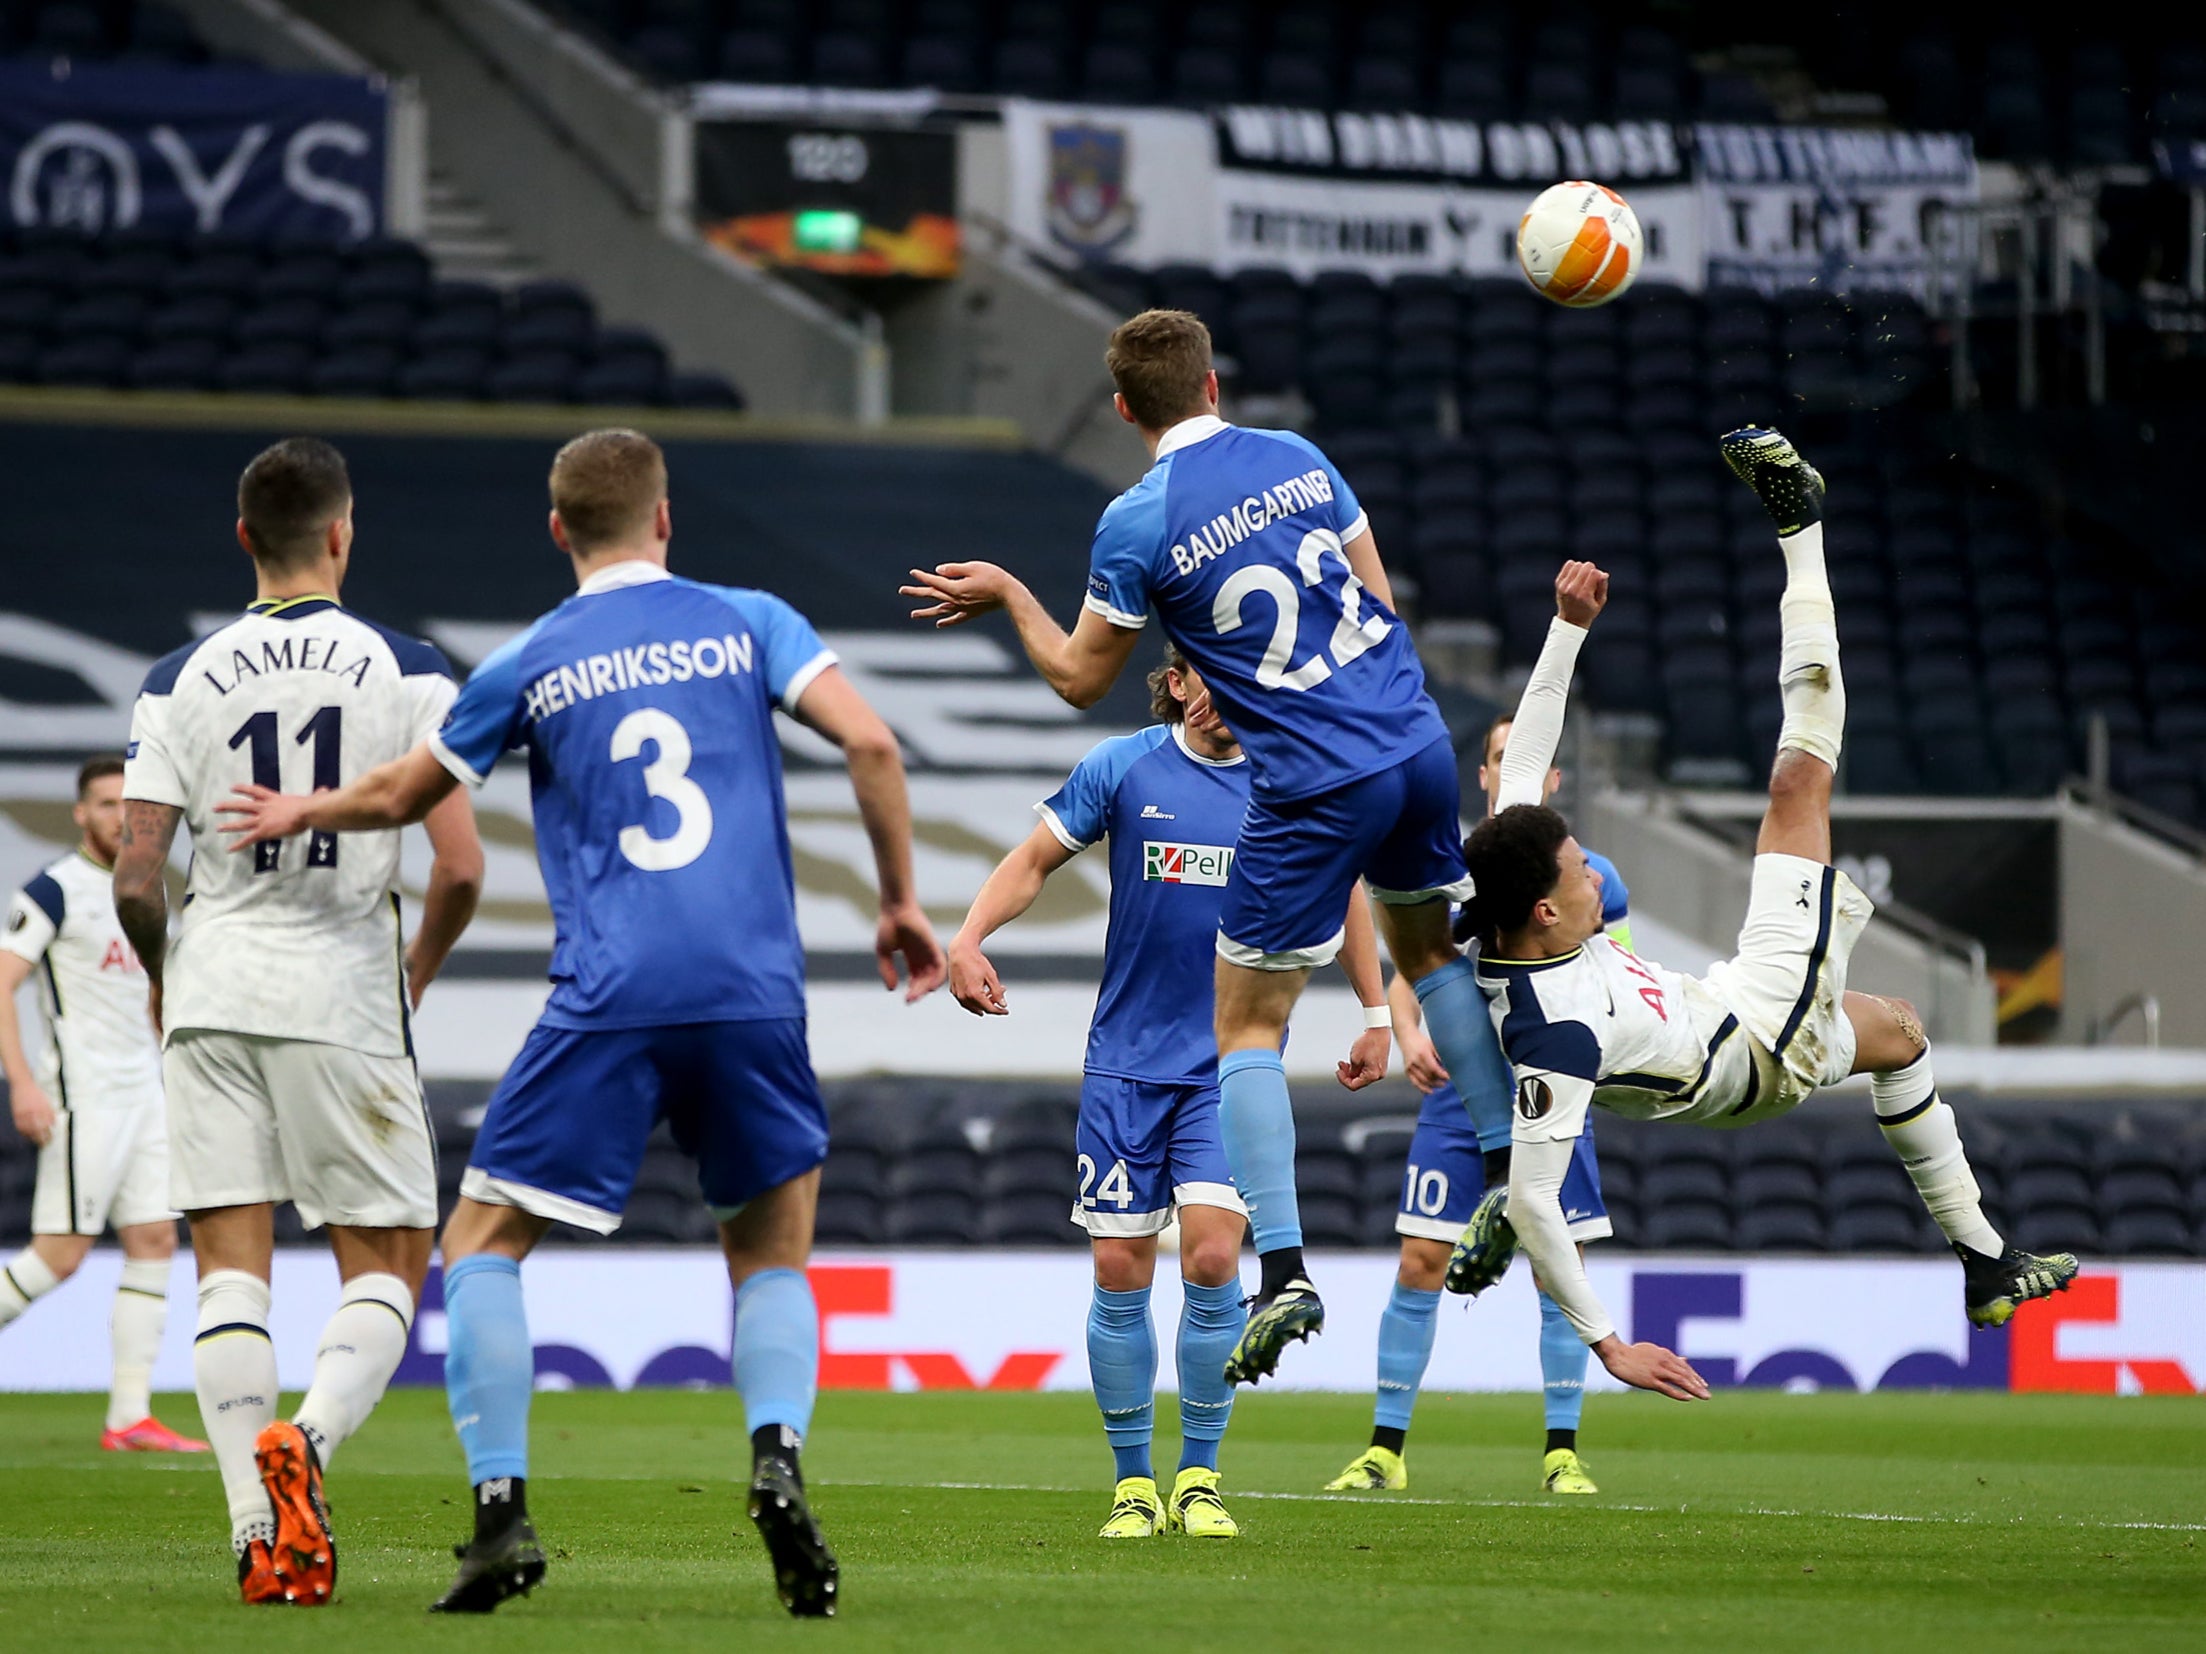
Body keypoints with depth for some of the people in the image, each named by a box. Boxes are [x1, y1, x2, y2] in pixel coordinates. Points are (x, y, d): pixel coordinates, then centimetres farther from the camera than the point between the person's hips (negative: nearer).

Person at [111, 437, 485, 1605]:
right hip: (344, 999, -2)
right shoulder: (406, 673, -2)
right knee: (387, 1263, 7)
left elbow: (135, 881, -1)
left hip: (213, 996, 2)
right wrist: (417, 969, 13)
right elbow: (460, 868, -7)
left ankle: (260, 1533, -7)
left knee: (230, 1264, 3)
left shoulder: (180, 682, 3)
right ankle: (306, 1436, -20)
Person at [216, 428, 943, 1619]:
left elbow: (399, 797, 19)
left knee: (482, 1242, 10)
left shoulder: (531, 664, 9)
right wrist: (901, 902, 8)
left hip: (608, 1004, -1)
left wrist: (299, 814, 40)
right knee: (771, 1254, 17)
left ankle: (501, 1509, -5)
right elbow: (868, 741, -3)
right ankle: (777, 1458, -10)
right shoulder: (748, 623, 10)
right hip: (755, 992, 1)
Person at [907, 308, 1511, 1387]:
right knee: (1428, 948, 27)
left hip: (1313, 790, -5)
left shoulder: (1136, 525, -9)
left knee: (1248, 1026, 4)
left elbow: (1080, 679, 1)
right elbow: (1379, 600, 13)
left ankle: (1284, 1269, -7)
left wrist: (1006, 594, 16)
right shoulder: (1298, 460, 6)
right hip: (1418, 743, 5)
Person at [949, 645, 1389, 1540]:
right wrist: (968, 938, -9)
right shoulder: (1122, 768, -1)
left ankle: (1199, 1478, 2)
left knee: (1212, 1258, -13)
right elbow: (1036, 859, 7)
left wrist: (1377, 1012, 17)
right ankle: (1133, 1483, 13)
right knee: (1121, 1275, -1)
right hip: (1127, 1062, 0)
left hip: (1233, 1064, 0)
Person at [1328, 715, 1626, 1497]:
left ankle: (1562, 1451, 6)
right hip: (1456, 1099, 1)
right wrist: (1408, 1038, -12)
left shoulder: (1590, 878, 4)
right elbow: (1405, 977, 8)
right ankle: (1385, 1447, 2)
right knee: (1419, 1264, -4)